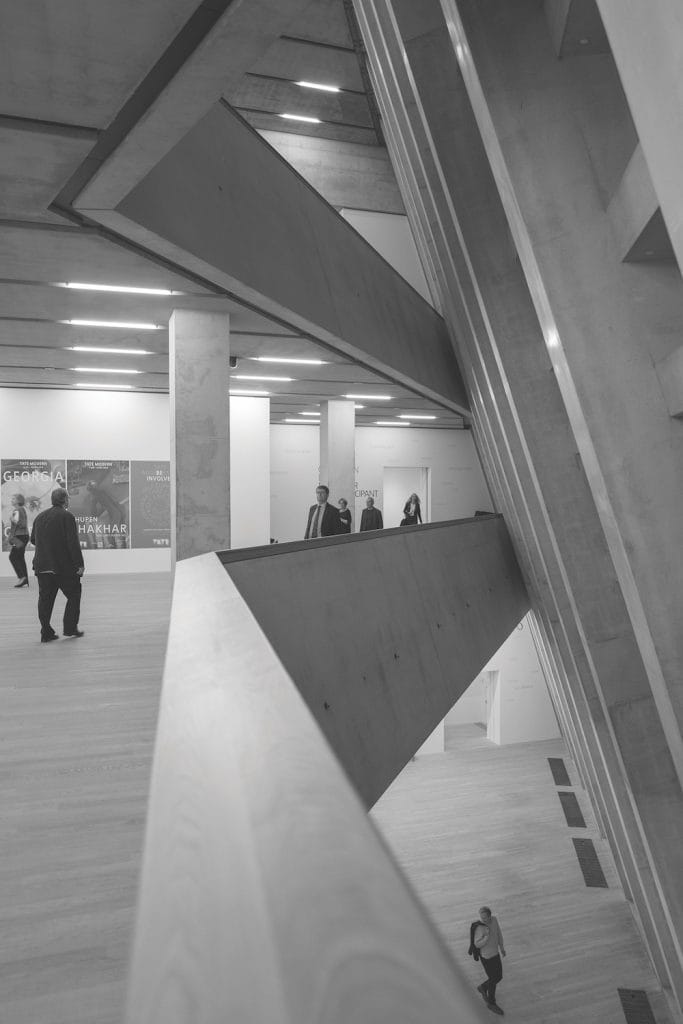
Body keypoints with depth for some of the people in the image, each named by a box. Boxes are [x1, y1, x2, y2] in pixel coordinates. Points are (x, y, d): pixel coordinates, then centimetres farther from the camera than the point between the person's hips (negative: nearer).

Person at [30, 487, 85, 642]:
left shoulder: (39, 517, 10)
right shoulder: (66, 517, -10)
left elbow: (33, 540, 19)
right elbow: (73, 543, -15)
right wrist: (79, 564, -12)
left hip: (42, 566, 6)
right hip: (64, 566, -6)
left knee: (45, 599, 9)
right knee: (74, 595, 10)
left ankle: (46, 633, 10)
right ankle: (70, 628, 12)